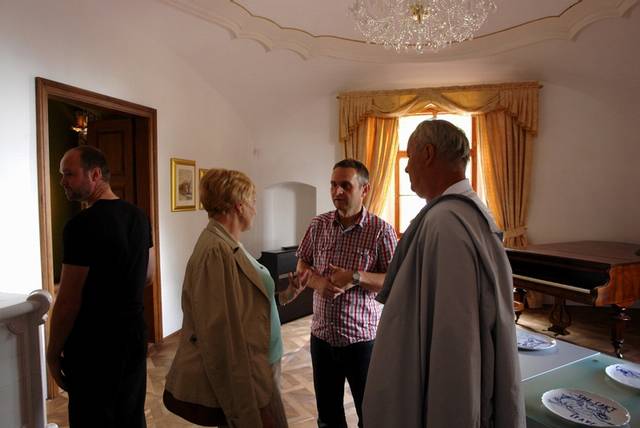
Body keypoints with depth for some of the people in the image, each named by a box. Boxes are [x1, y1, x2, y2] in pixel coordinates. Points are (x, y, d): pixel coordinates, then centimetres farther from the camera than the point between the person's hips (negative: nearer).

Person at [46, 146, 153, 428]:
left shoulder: (82, 225, -20)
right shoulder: (138, 216, 3)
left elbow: (68, 299, -17)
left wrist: (53, 352, -5)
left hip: (95, 345, -7)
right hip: (135, 335, 7)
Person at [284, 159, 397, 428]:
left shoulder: (381, 230, -11)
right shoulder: (318, 225, 1)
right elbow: (301, 267, 9)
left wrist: (356, 278, -24)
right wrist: (316, 281, -13)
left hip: (362, 337, -3)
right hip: (321, 335, 4)